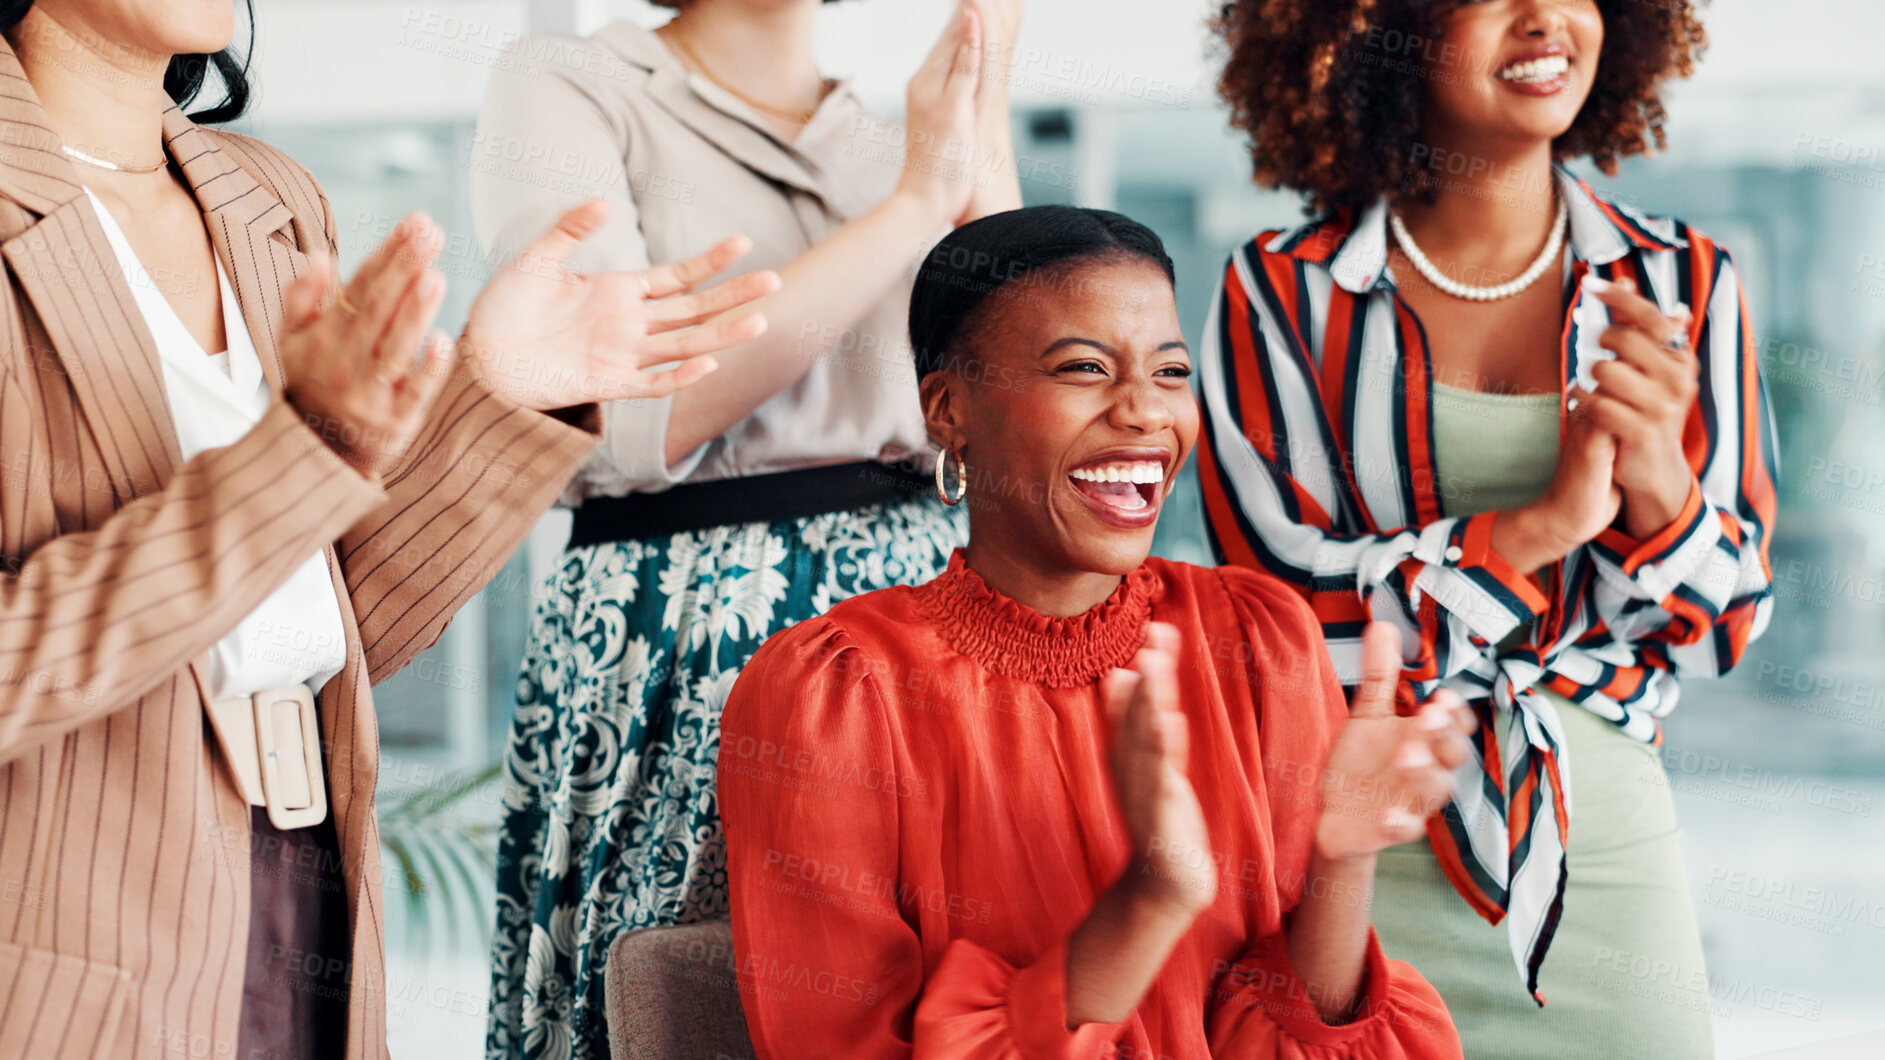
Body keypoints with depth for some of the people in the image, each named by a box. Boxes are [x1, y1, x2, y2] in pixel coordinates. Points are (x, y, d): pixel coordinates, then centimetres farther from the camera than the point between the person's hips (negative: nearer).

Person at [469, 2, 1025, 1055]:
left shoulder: (890, 140, 14)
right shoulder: (566, 91, -1)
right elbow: (634, 422, -16)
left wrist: (986, 132, -5)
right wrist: (915, 203, -13)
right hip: (674, 653, -5)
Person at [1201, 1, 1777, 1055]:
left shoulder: (1683, 286, 2)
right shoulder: (1284, 292, -3)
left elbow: (1727, 625, 3)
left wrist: (1658, 481, -18)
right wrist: (1543, 524, -19)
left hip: (1605, 860, 2)